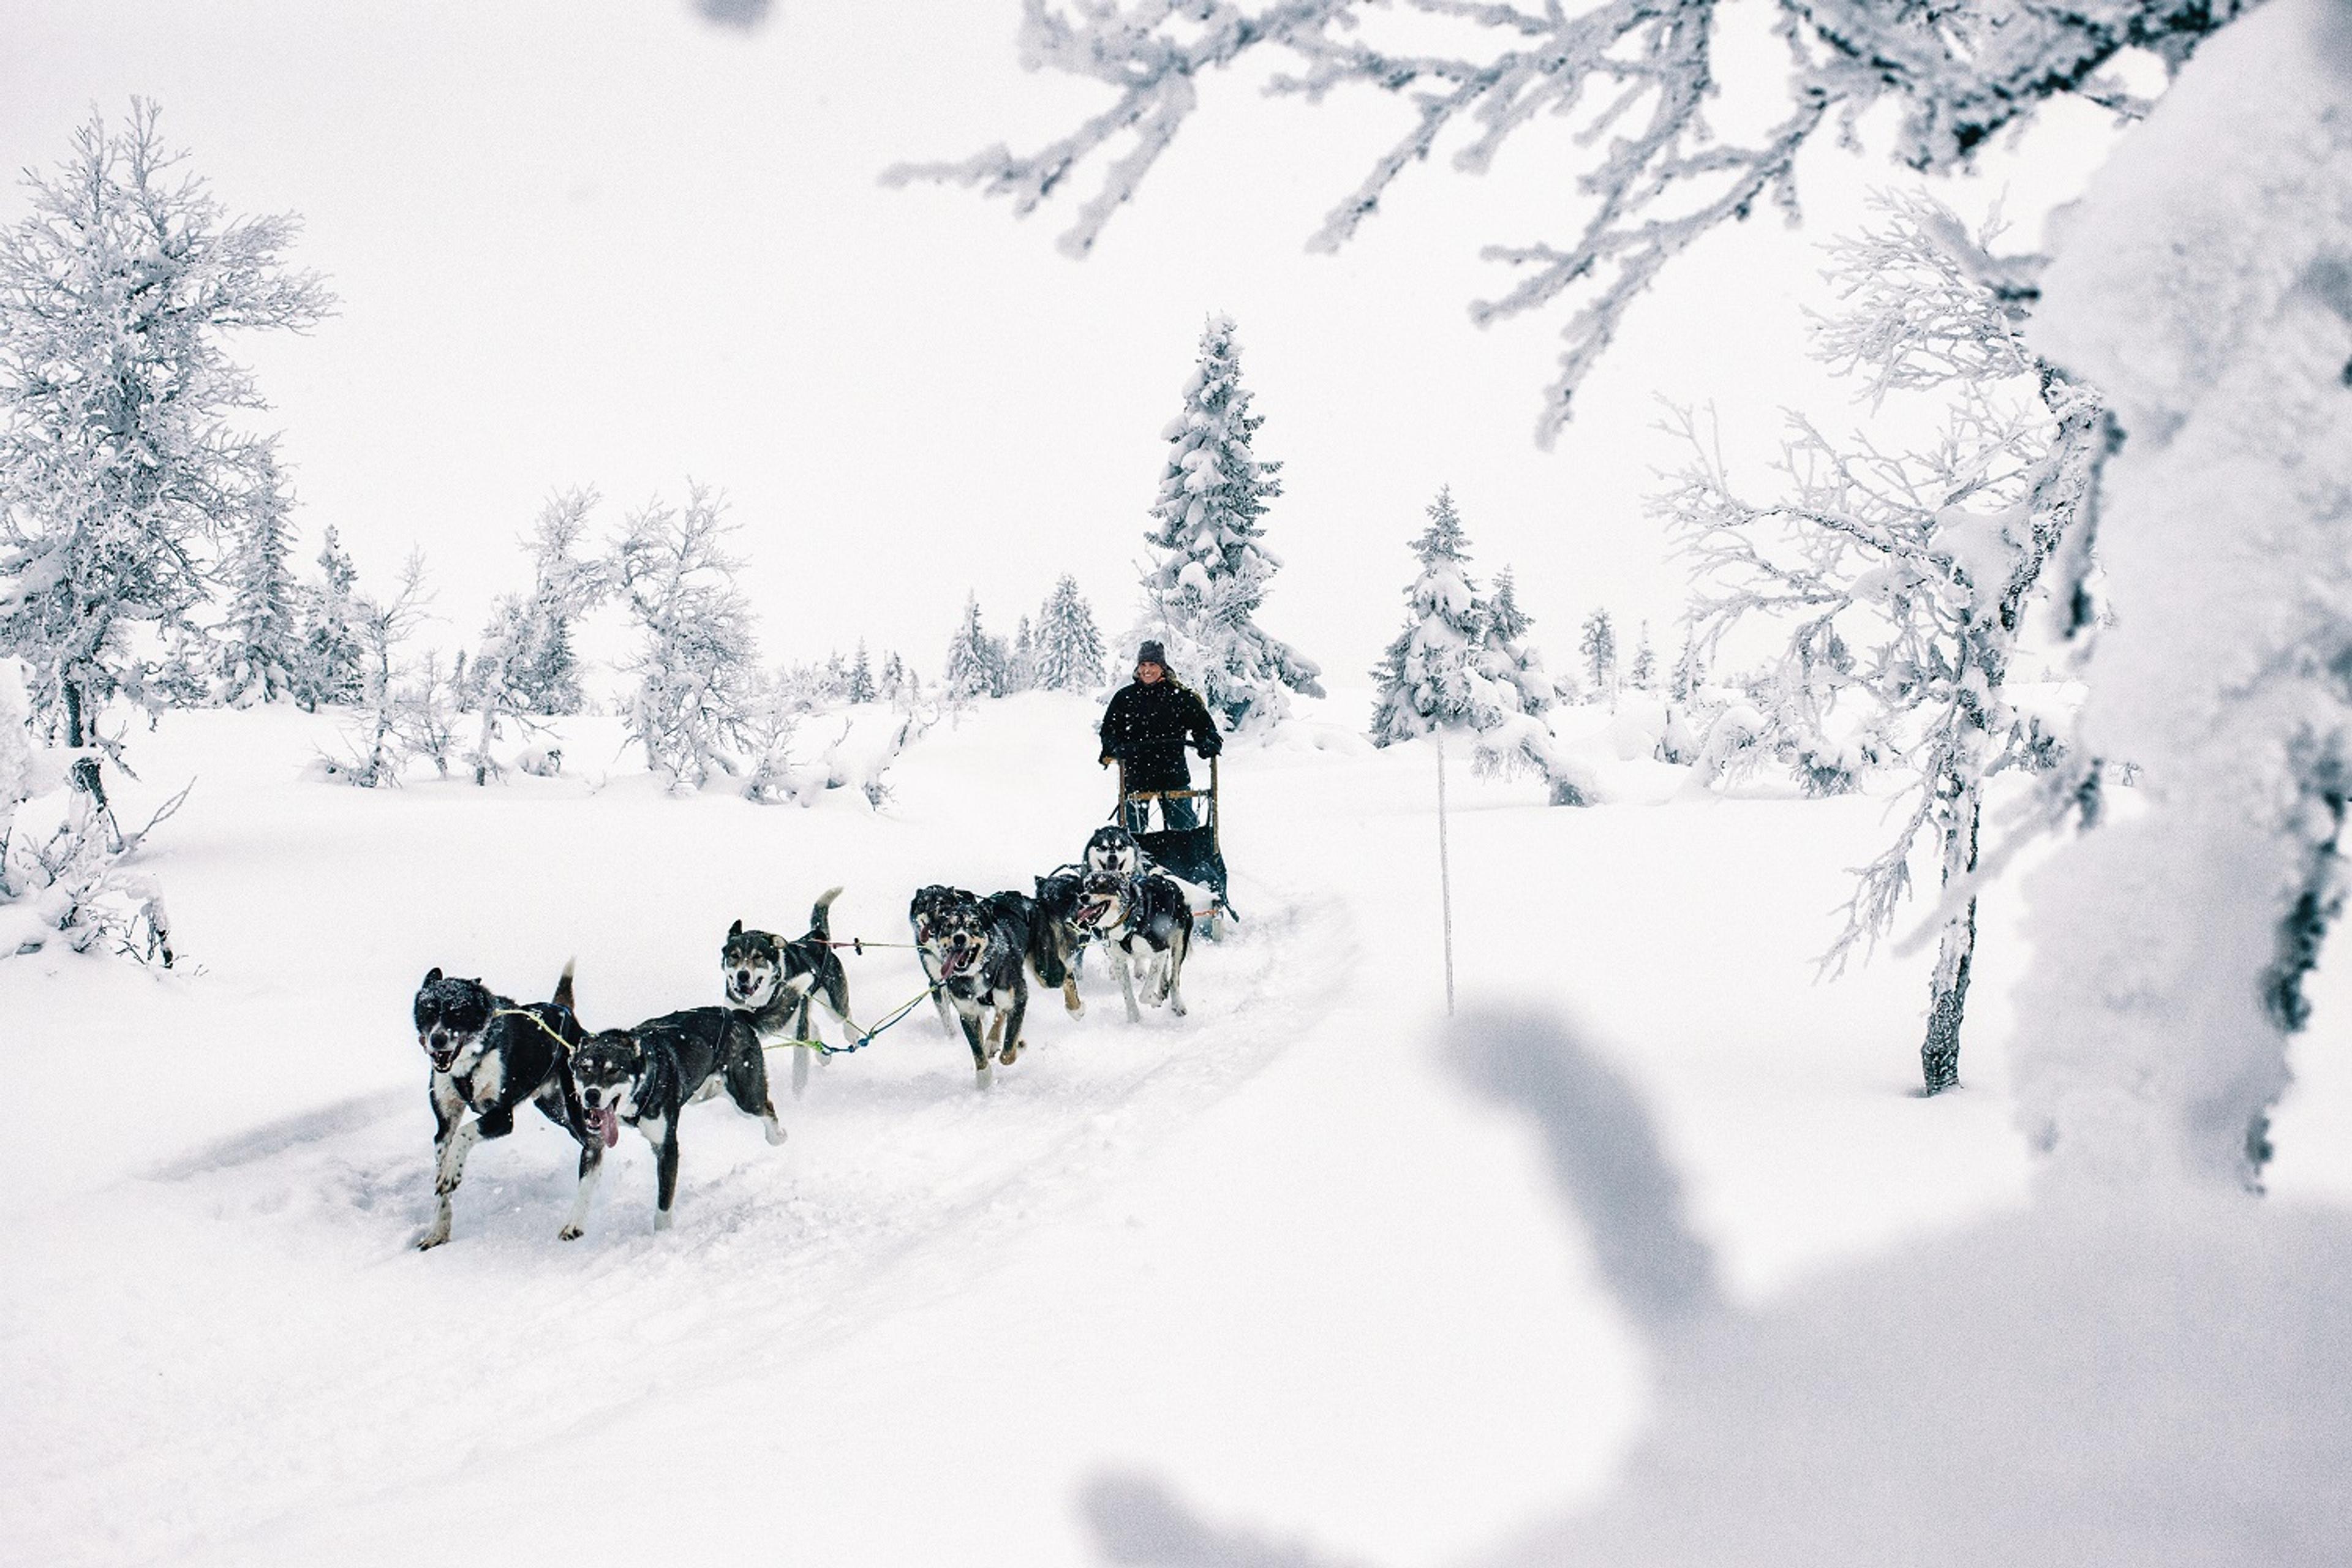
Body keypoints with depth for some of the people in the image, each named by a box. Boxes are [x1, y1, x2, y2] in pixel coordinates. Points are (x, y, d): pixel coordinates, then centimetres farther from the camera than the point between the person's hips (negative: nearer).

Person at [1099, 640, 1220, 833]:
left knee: (1185, 825, -1)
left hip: (1173, 774, -1)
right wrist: (1117, 749, -15)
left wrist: (1209, 743, -18)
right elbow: (1109, 731, 6)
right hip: (1136, 774, 1)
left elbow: (1203, 724, 3)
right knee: (1132, 830, 2)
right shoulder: (1125, 697, 6)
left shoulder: (1180, 696, 1)